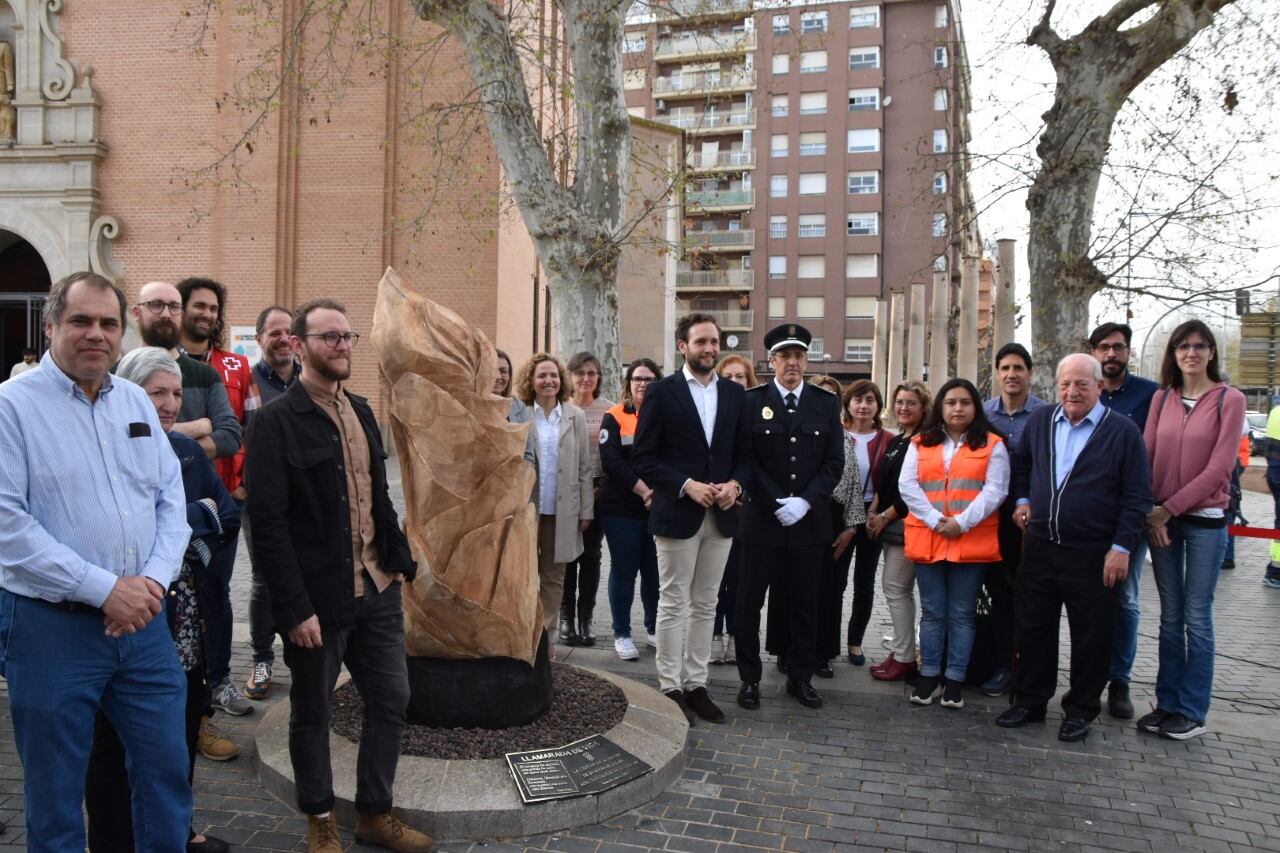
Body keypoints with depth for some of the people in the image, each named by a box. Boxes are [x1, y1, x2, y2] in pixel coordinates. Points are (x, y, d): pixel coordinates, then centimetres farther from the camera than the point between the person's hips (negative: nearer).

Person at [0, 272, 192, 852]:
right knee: (55, 793, 12)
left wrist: (153, 578, -8)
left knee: (168, 769, 13)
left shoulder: (136, 401, 9)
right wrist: (104, 589, -18)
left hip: (141, 619, 5)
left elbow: (171, 497, 8)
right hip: (50, 626, -4)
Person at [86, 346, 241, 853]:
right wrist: (200, 513, -12)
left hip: (190, 620, 6)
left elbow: (230, 517, 4)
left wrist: (180, 524, -11)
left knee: (184, 728, 17)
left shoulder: (187, 450, 8)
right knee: (120, 739, 10)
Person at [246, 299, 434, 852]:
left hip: (376, 588, 7)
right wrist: (295, 607, -19)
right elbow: (268, 522, -16)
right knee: (312, 712, 12)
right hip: (318, 597, -6)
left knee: (391, 700, 12)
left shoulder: (360, 411, 10)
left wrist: (400, 562, 10)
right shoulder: (275, 421, -11)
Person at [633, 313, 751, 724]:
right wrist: (687, 486, -17)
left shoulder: (734, 393, 9)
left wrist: (735, 483, -8)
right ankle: (670, 687, 15)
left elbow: (744, 453, 12)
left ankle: (696, 684, 22)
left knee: (706, 605, 11)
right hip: (677, 514, -4)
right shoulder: (661, 392, -4)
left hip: (721, 516, 5)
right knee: (674, 604, 4)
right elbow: (644, 458, -7)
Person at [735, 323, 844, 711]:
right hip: (762, 519, -2)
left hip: (809, 520, 2)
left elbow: (834, 462, 2)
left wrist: (805, 502, -11)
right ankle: (749, 677, 16)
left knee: (805, 603, 10)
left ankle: (801, 677, 23)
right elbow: (746, 459, -5)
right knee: (749, 601, 4)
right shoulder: (751, 401, 0)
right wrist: (776, 503, -13)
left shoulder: (827, 403, 6)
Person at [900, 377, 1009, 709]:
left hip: (972, 542, -2)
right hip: (927, 540, 2)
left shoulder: (992, 444, 4)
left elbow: (994, 491, -4)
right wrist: (935, 521, -11)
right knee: (933, 612, 9)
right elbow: (907, 486, 1)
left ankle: (955, 679, 15)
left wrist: (962, 523, -15)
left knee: (962, 613, 6)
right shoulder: (921, 443, 10)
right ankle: (928, 675, 18)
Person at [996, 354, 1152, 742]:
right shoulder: (1040, 421, 6)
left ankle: (1080, 710, 24)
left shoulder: (1123, 431, -7)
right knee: (1033, 629, 12)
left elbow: (1137, 496, -7)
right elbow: (1021, 463, 24)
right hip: (1040, 547, 4)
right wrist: (1022, 499, 11)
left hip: (1094, 555, -4)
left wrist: (1121, 547, -12)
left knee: (1090, 637, 8)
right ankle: (1029, 702, 26)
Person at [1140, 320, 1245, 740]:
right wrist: (1149, 512, -7)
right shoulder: (1162, 398, 7)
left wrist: (1169, 508, -13)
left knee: (1197, 618, 2)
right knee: (1170, 617, 10)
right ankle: (1167, 704, 19)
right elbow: (1146, 457, 4)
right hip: (1161, 519, 4)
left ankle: (1193, 712, 13)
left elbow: (1219, 468, -11)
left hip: (1205, 520, -3)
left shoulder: (1229, 399, -5)